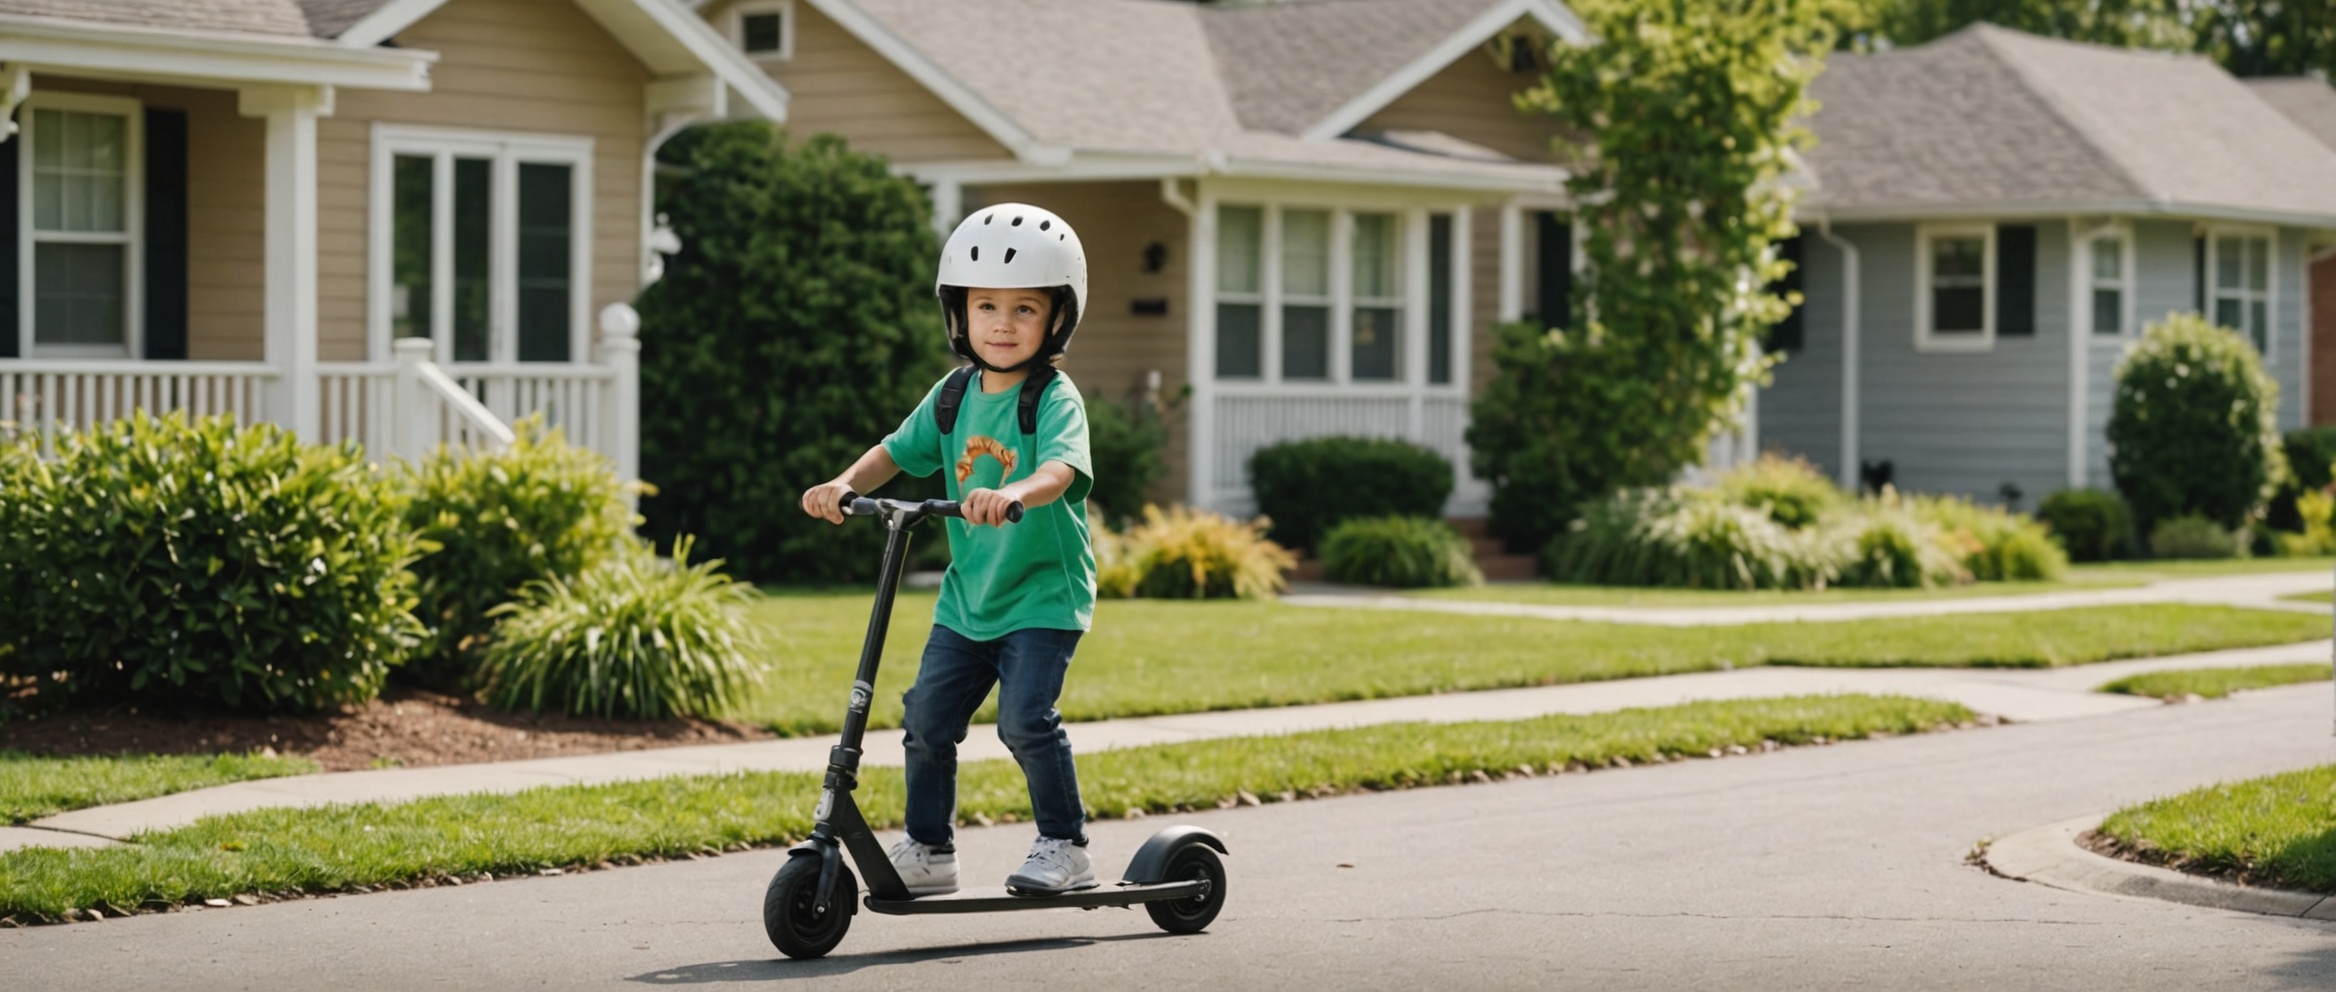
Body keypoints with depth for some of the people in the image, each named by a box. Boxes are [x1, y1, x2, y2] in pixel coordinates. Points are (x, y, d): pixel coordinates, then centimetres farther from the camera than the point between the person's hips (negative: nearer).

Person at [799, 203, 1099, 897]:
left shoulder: (1055, 399, -13)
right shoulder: (953, 397, 6)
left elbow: (1061, 470, -31)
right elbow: (899, 451, 11)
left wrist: (1011, 493, -51)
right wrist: (845, 485, -9)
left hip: (1043, 593, -6)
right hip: (968, 596, 6)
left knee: (1025, 718, -17)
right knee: (927, 715, 3)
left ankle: (1065, 847, 0)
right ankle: (928, 850, 18)